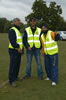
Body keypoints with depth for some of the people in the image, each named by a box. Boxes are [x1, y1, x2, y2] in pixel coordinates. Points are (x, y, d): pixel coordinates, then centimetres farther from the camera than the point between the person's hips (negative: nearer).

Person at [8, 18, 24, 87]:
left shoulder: (18, 30, 17)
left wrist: (21, 48, 16)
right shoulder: (12, 30, -14)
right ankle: (11, 80, -3)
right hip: (13, 51, -9)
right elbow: (12, 41, -24)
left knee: (17, 65, 13)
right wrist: (17, 47, -30)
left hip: (18, 51, 9)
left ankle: (15, 76, 27)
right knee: (13, 65, -8)